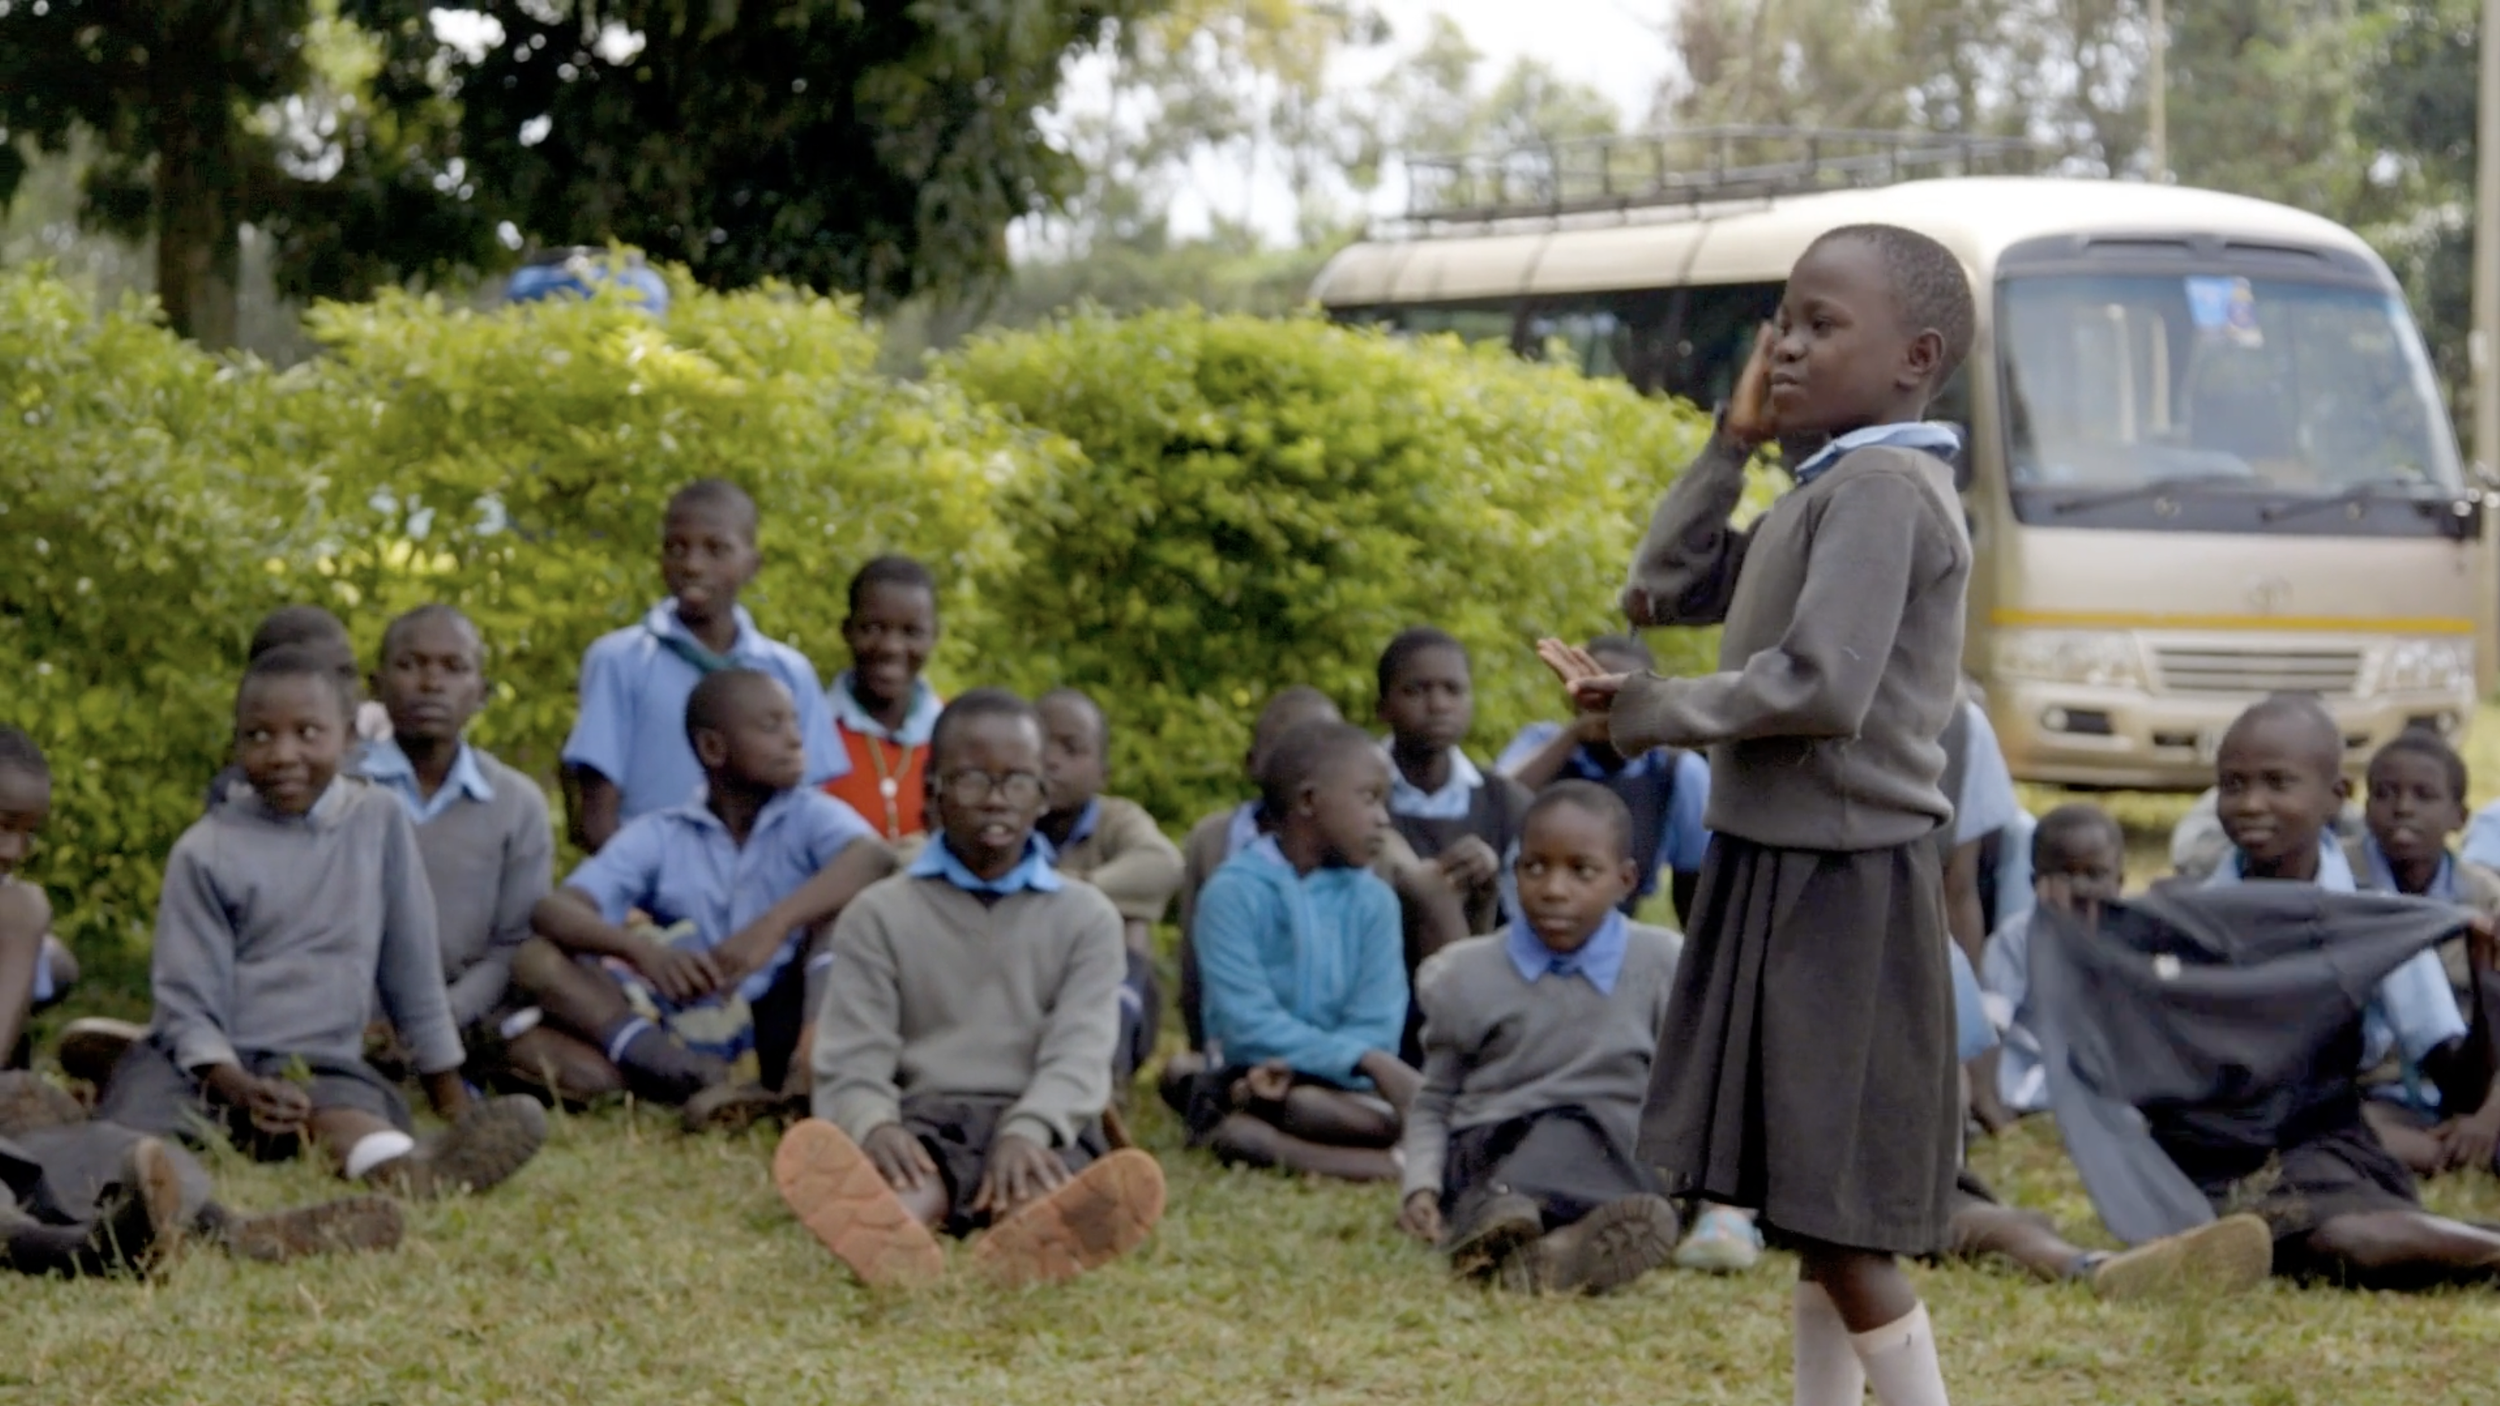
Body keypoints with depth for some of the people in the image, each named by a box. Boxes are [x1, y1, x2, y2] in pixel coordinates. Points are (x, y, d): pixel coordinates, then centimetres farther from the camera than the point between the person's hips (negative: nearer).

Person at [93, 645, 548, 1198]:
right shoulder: (205, 851, 1)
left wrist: (449, 1093, 17)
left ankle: (409, 1169, -69)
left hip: (320, 1066, 0)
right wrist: (237, 1086, -22)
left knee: (347, 1113, -38)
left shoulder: (380, 820, 6)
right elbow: (187, 999, -2)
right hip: (205, 1060, 0)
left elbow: (413, 966, 13)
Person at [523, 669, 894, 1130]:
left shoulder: (810, 815, 7)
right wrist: (641, 949, -25)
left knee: (847, 897, -14)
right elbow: (554, 910, -4)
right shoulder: (658, 836, 10)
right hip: (691, 1034, 1)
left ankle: (818, 1063, -39)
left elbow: (876, 858, -16)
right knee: (537, 959, -13)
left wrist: (775, 924, -32)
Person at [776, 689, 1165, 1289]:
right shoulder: (879, 916, 16)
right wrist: (874, 1127, -23)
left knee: (1039, 1175, -37)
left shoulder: (1086, 918, 16)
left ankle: (1037, 1239, -73)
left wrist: (1026, 1131, -24)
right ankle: (888, 1234, -74)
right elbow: (853, 1064, 3)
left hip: (1042, 1129, 1)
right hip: (924, 1117, -1)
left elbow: (1079, 1053, -1)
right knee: (900, 1164, -38)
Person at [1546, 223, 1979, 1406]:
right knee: (1811, 1208, 14)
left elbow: (1819, 687, -26)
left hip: (1841, 884, -10)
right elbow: (1662, 590, 19)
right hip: (1785, 868, 10)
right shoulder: (1823, 494, 14)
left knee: (1839, 1215, -7)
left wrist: (1643, 712, -15)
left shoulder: (1883, 490, -17)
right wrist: (1735, 441, 11)